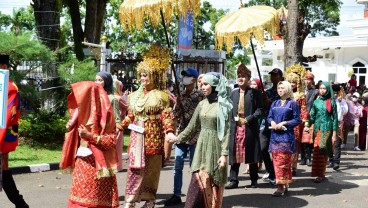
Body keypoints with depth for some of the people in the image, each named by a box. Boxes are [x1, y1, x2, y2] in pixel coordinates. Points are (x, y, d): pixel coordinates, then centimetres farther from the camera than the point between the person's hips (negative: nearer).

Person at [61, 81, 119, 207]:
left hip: (97, 164, -8)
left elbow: (111, 141, -15)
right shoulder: (84, 113, 12)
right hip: (82, 162, 8)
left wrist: (90, 136, -22)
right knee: (80, 197, 9)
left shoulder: (103, 114, -12)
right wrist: (71, 129, 4)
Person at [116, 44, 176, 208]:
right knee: (135, 167, -2)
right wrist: (119, 127, 10)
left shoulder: (161, 96, -2)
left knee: (151, 169, 4)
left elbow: (166, 116, -10)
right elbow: (130, 116, 17)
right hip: (137, 135, 4)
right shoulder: (135, 96, 13)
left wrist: (169, 131, -25)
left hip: (153, 136, -4)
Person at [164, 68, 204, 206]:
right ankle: (176, 195, 14)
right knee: (177, 167, 7)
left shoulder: (199, 96, -4)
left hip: (193, 136, -5)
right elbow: (176, 116, 11)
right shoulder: (181, 95, 11)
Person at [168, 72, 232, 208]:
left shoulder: (224, 105, -7)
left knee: (214, 182, 1)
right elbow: (192, 126, 15)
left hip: (215, 147, -4)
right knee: (200, 179, -3)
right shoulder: (202, 104, 8)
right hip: (202, 146, 4)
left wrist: (224, 153, -15)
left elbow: (226, 131, -10)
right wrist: (177, 139, 15)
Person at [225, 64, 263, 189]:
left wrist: (249, 119, -14)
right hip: (235, 127, 3)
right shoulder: (233, 93, 12)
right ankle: (233, 180, 8)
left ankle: (254, 180, 16)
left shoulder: (254, 93, -1)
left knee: (251, 155, 5)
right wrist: (233, 119, -3)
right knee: (234, 154, 3)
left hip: (250, 127, -3)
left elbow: (260, 109, -5)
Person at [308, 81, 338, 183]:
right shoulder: (316, 101, 9)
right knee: (317, 151, 1)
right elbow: (312, 116, 13)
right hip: (317, 128, 3)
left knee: (322, 151, -7)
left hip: (327, 129, -3)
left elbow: (335, 117, 1)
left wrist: (334, 133, -3)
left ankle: (320, 175, -2)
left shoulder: (331, 102, 0)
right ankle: (320, 174, 8)